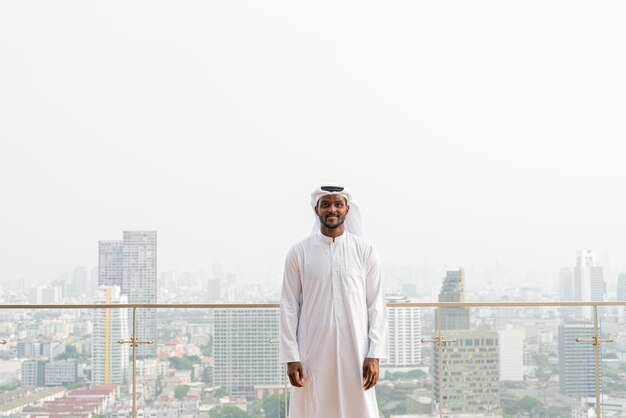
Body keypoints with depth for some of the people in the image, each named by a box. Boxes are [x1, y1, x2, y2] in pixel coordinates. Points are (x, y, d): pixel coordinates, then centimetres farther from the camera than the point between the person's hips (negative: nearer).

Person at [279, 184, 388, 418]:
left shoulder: (365, 252, 3)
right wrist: (291, 357, -5)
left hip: (354, 352, 0)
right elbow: (289, 306, 1)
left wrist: (375, 355, -4)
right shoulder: (299, 253, 1)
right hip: (312, 353, 0)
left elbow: (376, 306, 3)